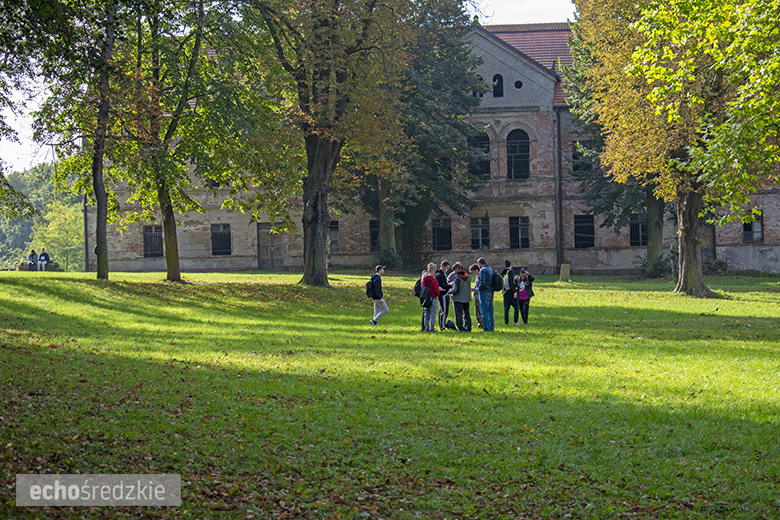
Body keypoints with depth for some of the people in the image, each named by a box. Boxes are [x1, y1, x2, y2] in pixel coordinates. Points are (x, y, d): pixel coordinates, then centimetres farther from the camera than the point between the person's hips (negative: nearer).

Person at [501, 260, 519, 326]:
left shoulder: (502, 273, 10)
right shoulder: (510, 272, -10)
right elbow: (511, 283, -17)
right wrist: (515, 292, -17)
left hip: (505, 293, 6)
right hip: (511, 292, -6)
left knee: (506, 308, 9)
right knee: (516, 307, 3)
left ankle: (506, 322, 5)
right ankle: (515, 322, -4)